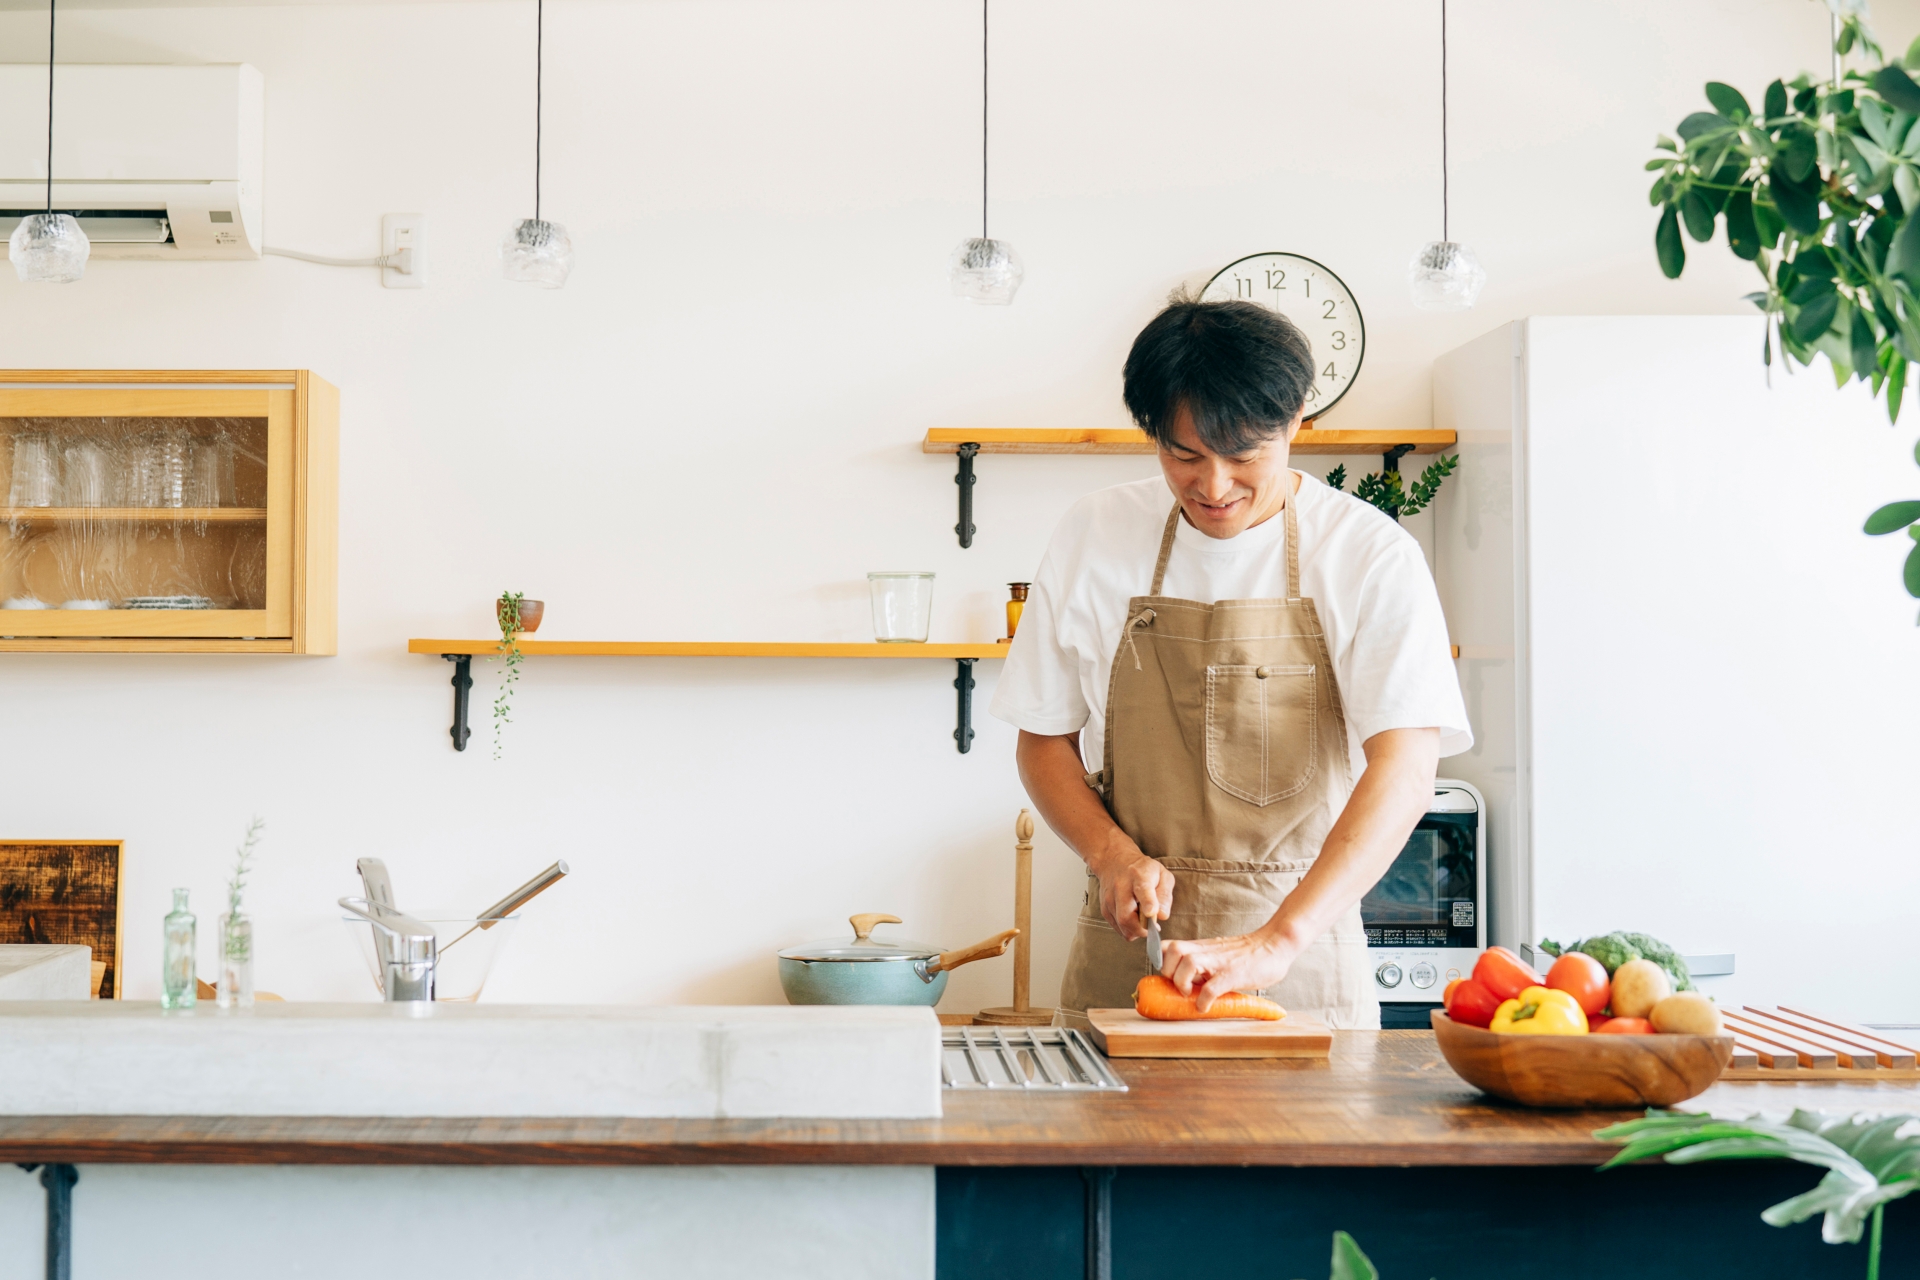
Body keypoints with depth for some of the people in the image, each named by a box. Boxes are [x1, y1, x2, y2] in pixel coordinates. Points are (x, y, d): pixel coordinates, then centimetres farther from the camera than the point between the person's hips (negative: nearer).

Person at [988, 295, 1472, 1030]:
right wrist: (1111, 853, -10)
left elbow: (1405, 772, -17)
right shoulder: (1093, 538, 2)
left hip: (1304, 955, -1)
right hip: (1125, 952, 2)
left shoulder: (1372, 557, -7)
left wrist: (1279, 939, -29)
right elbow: (1045, 738, 9)